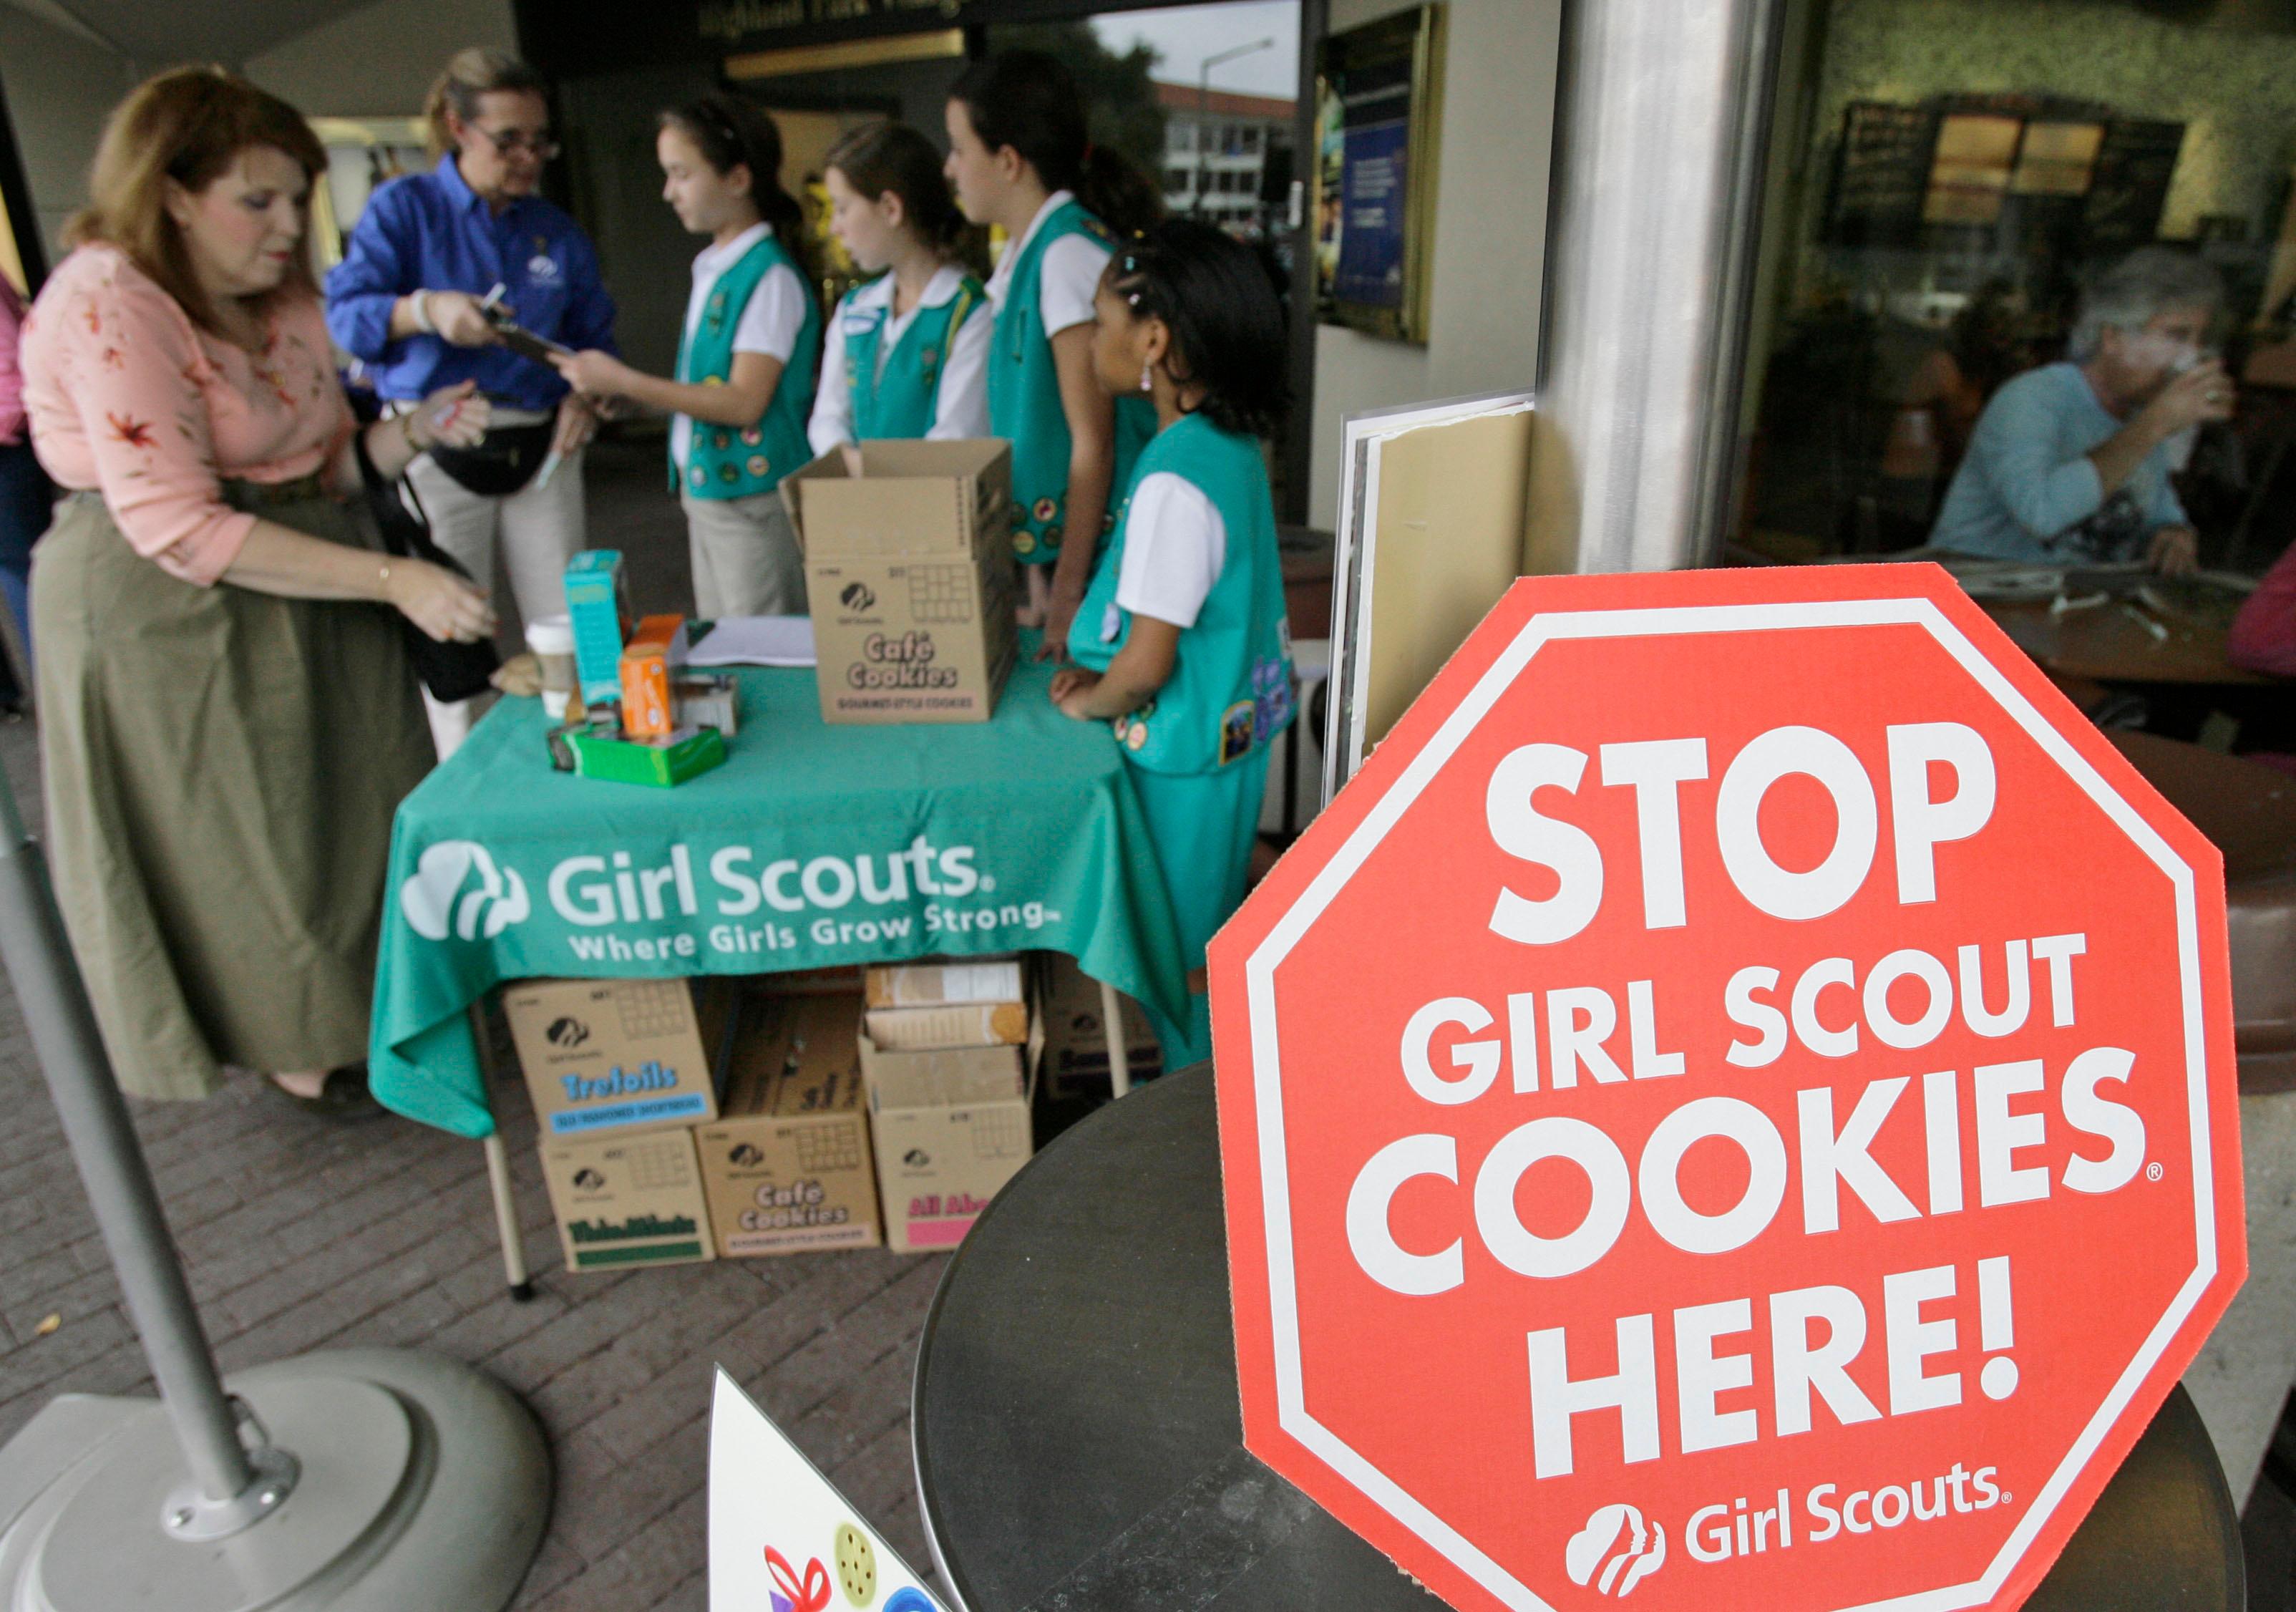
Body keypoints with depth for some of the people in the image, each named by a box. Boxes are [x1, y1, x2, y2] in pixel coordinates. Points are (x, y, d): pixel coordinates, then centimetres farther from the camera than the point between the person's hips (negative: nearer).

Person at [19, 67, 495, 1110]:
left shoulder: (281, 300, 6)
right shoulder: (108, 304, -19)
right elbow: (176, 526, -26)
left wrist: (414, 431, -8)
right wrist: (393, 580, -30)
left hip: (307, 583, 8)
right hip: (166, 606, -7)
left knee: (347, 789, 14)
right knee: (237, 828, 5)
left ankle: (357, 994, 34)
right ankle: (287, 1041, 25)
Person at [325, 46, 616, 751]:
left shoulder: (558, 231, 12)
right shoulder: (403, 208, 0)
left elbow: (595, 336, 16)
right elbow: (345, 313, -7)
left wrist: (585, 396, -5)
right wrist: (425, 310, -27)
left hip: (541, 448, 3)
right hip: (437, 449, -3)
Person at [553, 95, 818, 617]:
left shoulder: (771, 277, -13)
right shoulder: (711, 269, 12)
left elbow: (744, 402, -19)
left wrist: (626, 383, -17)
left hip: (753, 499, -8)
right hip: (704, 490, 8)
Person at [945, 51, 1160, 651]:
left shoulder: (1068, 255, -16)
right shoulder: (1027, 253, 11)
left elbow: (1092, 443, -17)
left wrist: (1067, 591, -15)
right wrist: (1039, 577, 16)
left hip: (1094, 550, -8)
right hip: (1047, 542, 8)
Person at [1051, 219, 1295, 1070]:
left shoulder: (1176, 480, -28)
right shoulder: (1231, 442, 2)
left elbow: (1147, 663, -26)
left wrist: (1091, 703, -6)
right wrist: (1099, 673, 7)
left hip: (1186, 749, -9)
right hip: (1234, 726, 9)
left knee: (1185, 964, 10)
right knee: (1206, 944, 24)